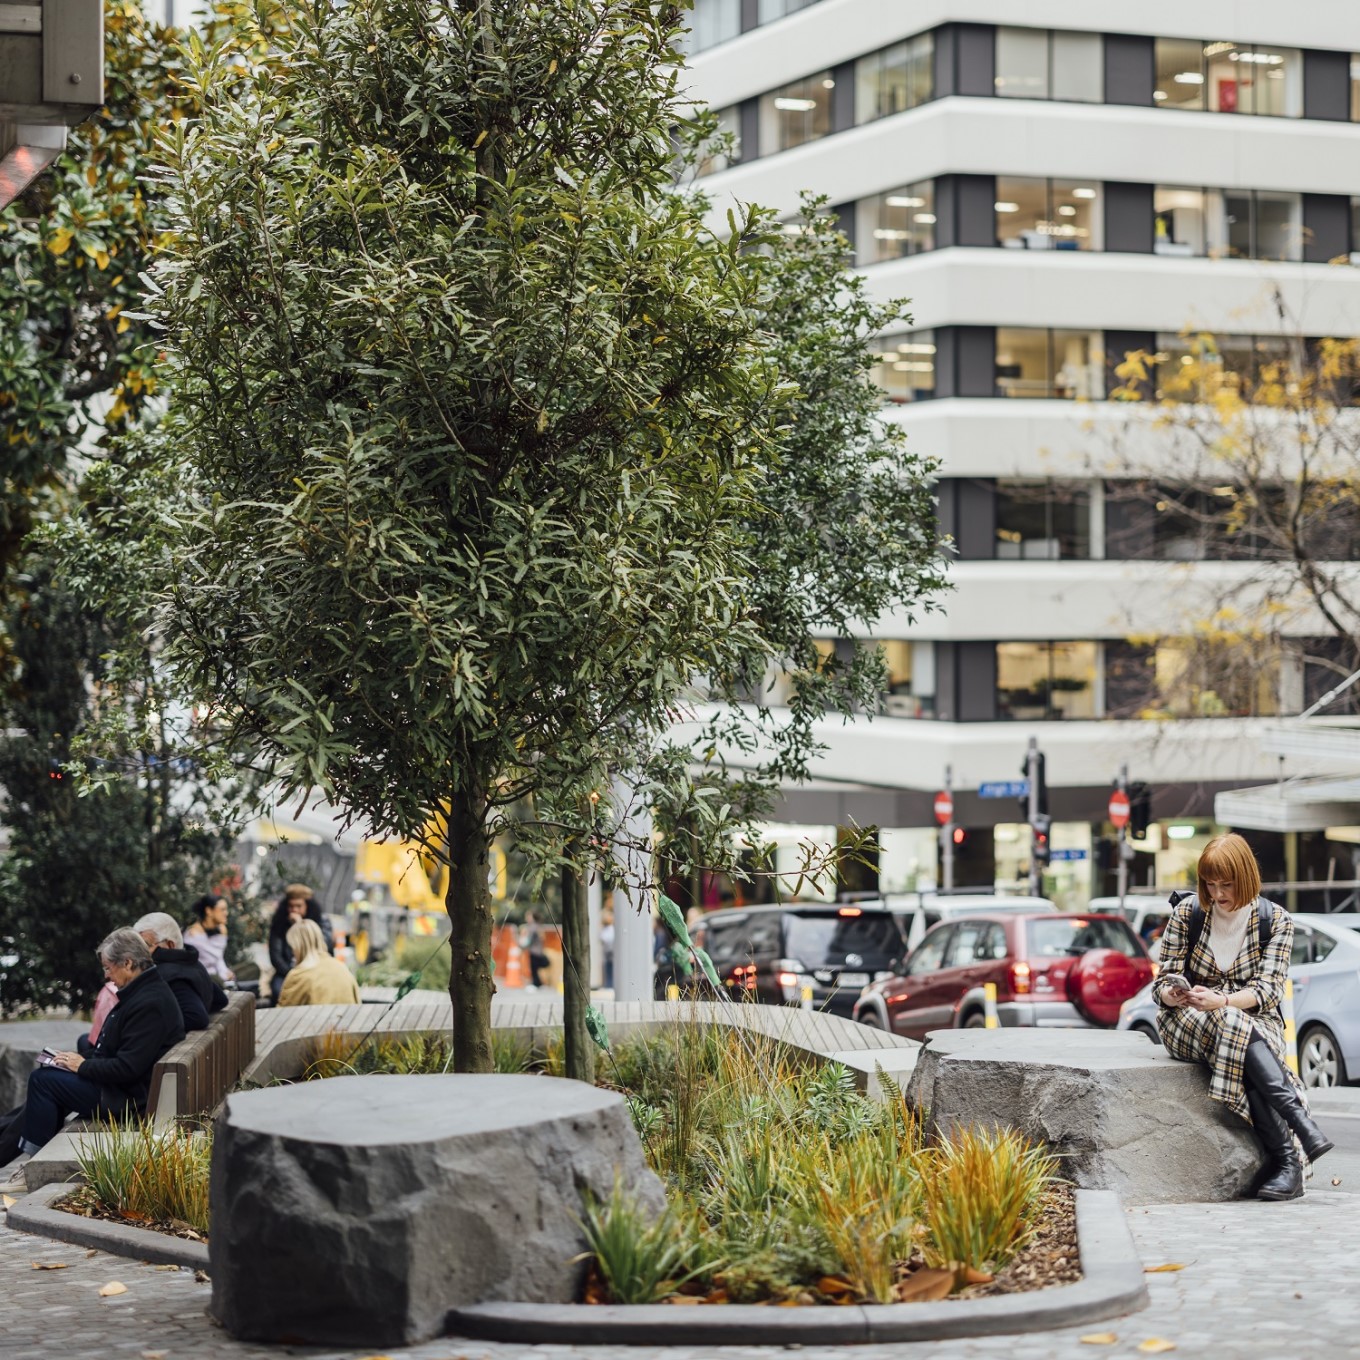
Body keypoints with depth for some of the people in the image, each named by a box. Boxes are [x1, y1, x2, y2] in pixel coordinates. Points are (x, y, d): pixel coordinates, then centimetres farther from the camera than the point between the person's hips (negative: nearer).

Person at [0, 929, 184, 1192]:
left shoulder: (150, 1003, -24)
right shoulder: (141, 991, 10)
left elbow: (127, 1068, -26)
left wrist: (84, 1066, -13)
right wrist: (81, 1061, 5)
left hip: (128, 1097, -11)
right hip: (118, 1085, 11)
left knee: (42, 1080, -12)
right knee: (43, 1075, 10)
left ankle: (31, 1161, -4)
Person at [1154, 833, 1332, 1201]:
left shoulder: (1276, 920, 1)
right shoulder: (1186, 914, 2)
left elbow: (1268, 989, -8)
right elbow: (1164, 981, 2)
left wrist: (1222, 1001, -28)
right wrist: (1173, 995, -25)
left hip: (1255, 1022, 0)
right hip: (1189, 1024, 0)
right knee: (1238, 1030, -37)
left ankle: (1284, 1162, -44)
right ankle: (1301, 1122, -49)